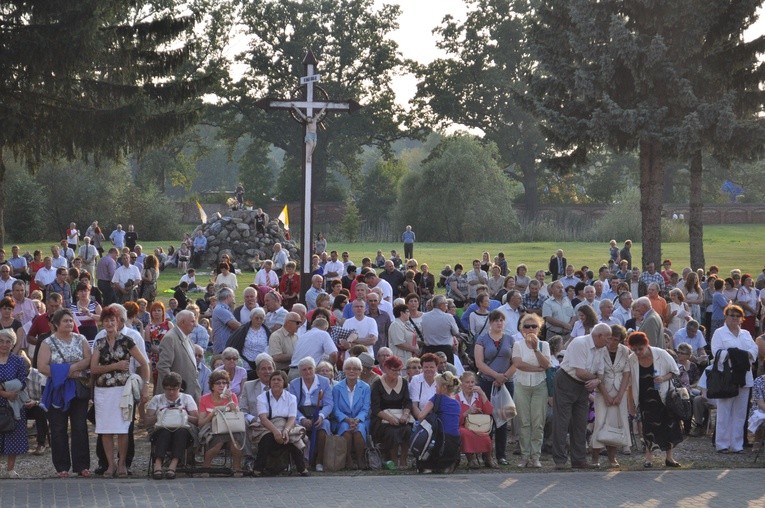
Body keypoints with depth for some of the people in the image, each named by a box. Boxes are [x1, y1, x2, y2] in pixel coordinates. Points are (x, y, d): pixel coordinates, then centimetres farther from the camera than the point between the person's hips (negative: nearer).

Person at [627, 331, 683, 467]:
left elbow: (675, 371, -1)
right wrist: (631, 403, 3)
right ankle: (648, 457, 1)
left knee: (669, 425, 1)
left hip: (664, 396, 0)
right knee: (649, 425, -7)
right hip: (645, 399, 0)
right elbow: (630, 383, 2)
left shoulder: (661, 354, -11)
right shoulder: (632, 360, -7)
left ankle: (669, 457, 12)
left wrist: (664, 378, -20)